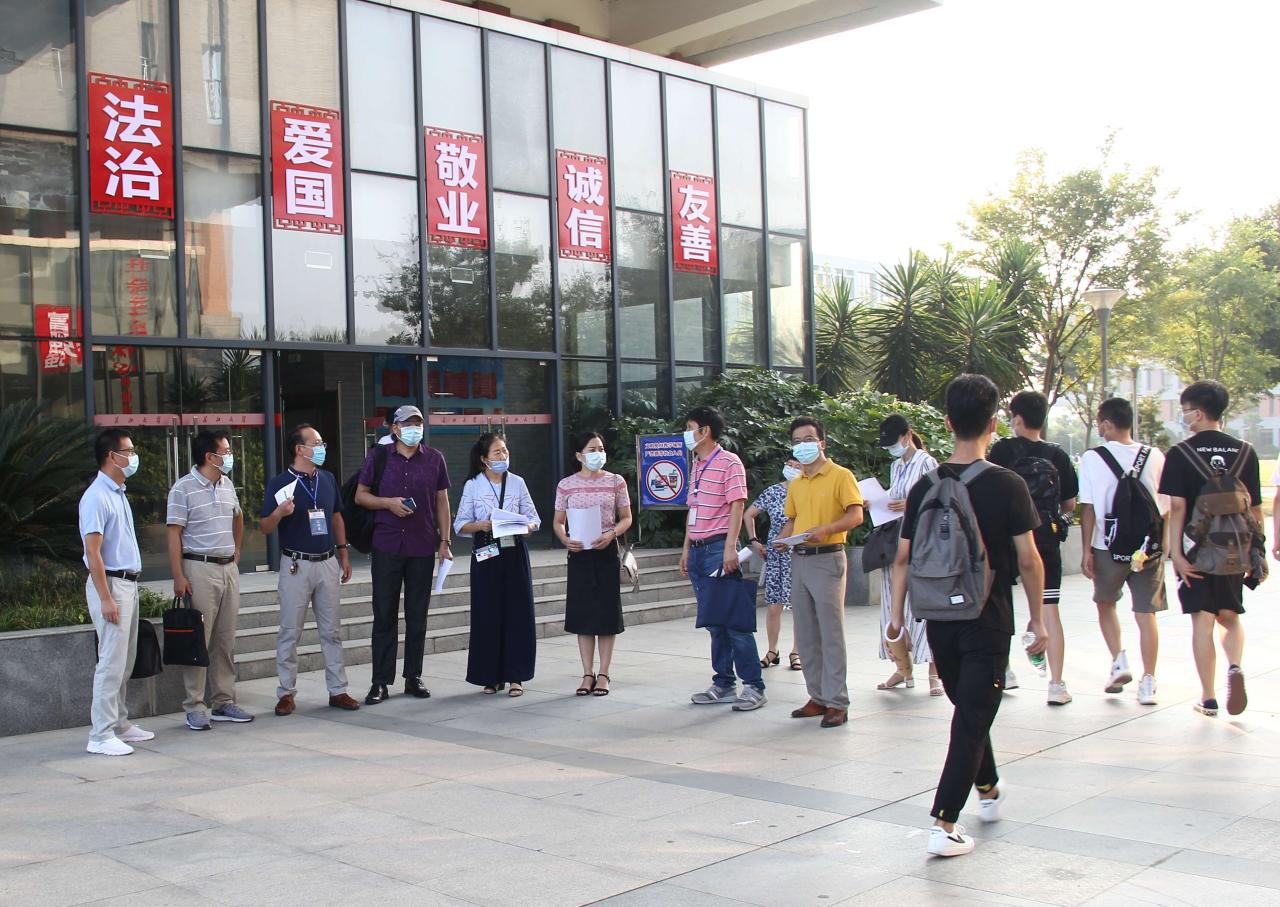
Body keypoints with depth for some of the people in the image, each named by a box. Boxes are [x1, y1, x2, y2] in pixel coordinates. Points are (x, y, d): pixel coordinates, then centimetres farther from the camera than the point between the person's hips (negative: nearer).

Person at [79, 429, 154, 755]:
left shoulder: (118, 493, 15)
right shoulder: (97, 497, -15)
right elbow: (93, 552, -19)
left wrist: (128, 588, 18)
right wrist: (106, 598, -22)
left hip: (128, 584, 10)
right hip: (110, 583, -9)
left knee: (125, 663, 14)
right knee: (112, 662, -8)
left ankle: (120, 724, 22)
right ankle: (101, 735, -4)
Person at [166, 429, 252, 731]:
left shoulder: (227, 485, 12)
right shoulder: (184, 489, -9)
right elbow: (174, 534, -12)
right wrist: (178, 576, -17)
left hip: (229, 568, 7)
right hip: (199, 569, -7)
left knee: (226, 641, 10)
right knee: (198, 641, -4)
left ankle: (224, 702, 17)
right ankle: (194, 708, 3)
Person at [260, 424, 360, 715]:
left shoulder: (328, 479, 9)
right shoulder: (280, 483, -7)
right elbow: (264, 527, -5)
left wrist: (344, 554, 14)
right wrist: (279, 512, -26)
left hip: (328, 563, 5)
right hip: (296, 565, -5)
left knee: (332, 631, 8)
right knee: (290, 633, 1)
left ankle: (338, 690, 15)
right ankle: (286, 693, 10)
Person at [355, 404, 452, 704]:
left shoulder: (434, 459, 6)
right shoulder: (378, 456, 3)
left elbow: (442, 501, 10)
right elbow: (360, 496, 7)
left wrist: (444, 541, 5)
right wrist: (389, 503, -11)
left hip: (423, 547, 1)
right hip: (386, 546, -1)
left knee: (417, 617, 7)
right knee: (384, 616, 1)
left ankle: (413, 678, 16)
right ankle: (381, 682, 6)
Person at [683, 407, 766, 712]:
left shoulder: (729, 463, -7)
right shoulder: (696, 466, 17)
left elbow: (737, 506, -13)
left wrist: (730, 548, -20)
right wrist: (687, 548, 18)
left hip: (719, 548, -8)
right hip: (698, 550, 8)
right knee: (713, 622, 10)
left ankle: (753, 686, -3)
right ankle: (723, 684, 16)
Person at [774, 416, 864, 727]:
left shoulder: (840, 476, -4)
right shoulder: (795, 484, 17)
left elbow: (856, 516, -12)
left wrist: (825, 529, -25)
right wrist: (783, 539, 3)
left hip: (827, 559, -7)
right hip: (799, 560, 7)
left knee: (831, 633, -6)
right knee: (805, 635, 8)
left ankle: (837, 703, -3)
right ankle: (818, 696, 17)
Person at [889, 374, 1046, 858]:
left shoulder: (925, 486, -1)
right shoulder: (1007, 486, -11)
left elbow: (904, 556, 2)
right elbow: (1028, 560, -9)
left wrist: (898, 613, 12)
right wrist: (1037, 618, 2)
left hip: (939, 619, 4)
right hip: (987, 622, -4)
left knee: (967, 708, 23)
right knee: (971, 721, -2)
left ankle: (988, 791, 41)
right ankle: (945, 824, -7)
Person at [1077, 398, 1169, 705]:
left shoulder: (1092, 458, -7)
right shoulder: (1155, 457, 0)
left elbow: (1088, 508, -7)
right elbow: (1165, 507, 4)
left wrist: (1087, 549, -1)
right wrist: (1165, 546, 14)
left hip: (1108, 548, -1)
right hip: (1149, 548, 2)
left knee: (1105, 604, 21)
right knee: (1146, 613, 6)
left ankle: (1119, 660, 9)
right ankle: (1148, 682, 6)